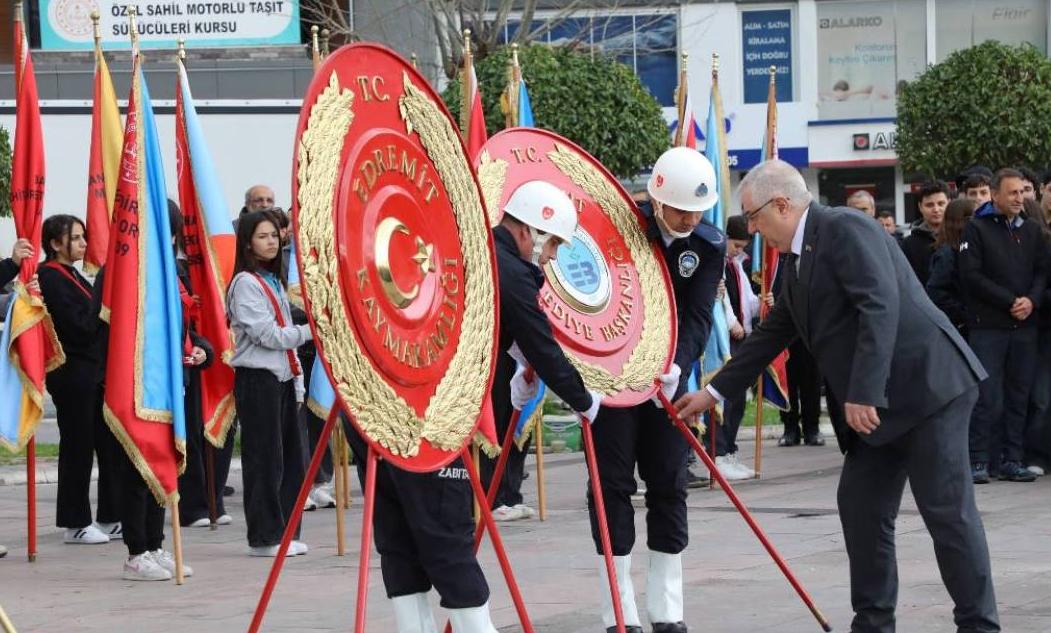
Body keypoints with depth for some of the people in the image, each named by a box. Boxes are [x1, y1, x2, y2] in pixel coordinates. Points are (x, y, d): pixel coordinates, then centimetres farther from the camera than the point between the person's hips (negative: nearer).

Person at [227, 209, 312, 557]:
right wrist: (310, 331, -12)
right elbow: (268, 335, -15)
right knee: (265, 460, -5)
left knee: (291, 458, 8)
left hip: (282, 378, 8)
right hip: (257, 380, -8)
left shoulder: (274, 281, 18)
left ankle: (285, 532, 14)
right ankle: (265, 537, 0)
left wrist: (298, 383, 16)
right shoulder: (245, 284, -8)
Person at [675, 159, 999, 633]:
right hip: (876, 405, 10)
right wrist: (714, 392, 28)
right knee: (860, 506, 8)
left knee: (948, 511, -8)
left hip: (928, 384, -10)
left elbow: (880, 308, -24)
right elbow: (771, 335, 26)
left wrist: (864, 394, -28)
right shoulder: (798, 261, 16)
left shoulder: (844, 230, -13)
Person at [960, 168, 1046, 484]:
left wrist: (1032, 300, -8)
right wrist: (1010, 302, -11)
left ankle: (1011, 459, 9)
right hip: (988, 326, -4)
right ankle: (979, 461, -3)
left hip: (1025, 327, 4)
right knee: (988, 397, -7)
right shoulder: (977, 229, 0)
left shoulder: (1032, 230, 14)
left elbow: (1042, 271, 12)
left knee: (1019, 396, 4)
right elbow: (972, 276, -7)